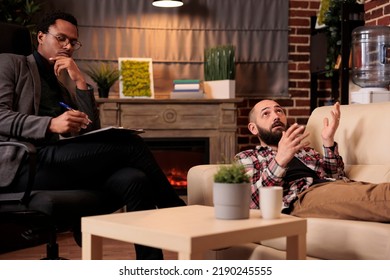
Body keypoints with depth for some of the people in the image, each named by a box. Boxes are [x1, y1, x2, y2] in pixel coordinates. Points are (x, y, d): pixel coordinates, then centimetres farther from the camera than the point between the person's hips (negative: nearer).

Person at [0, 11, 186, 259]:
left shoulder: (64, 91, 30)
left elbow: (92, 132, 17)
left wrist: (80, 82, 9)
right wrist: (51, 124, -18)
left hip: (61, 166, 6)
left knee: (134, 180, -24)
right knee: (131, 144, -19)